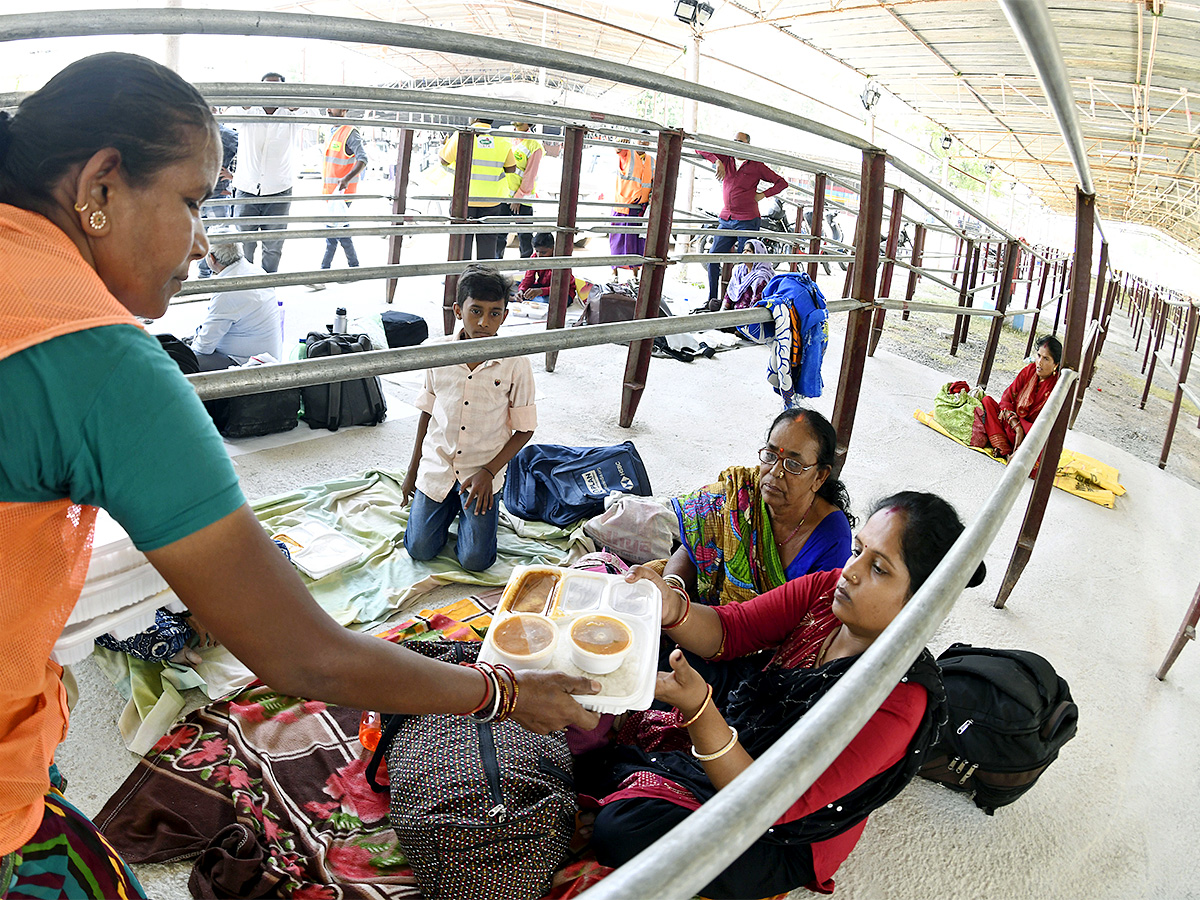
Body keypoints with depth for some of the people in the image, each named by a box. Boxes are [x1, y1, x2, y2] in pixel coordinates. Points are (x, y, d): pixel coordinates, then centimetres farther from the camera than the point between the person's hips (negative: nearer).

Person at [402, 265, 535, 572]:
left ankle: (470, 503, 23)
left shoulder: (515, 364, -13)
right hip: (436, 466, 2)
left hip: (482, 472, -2)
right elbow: (427, 412, 7)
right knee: (420, 549, 0)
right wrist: (412, 471, 10)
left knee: (475, 561, -5)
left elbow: (524, 429, -6)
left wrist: (489, 472, -13)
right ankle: (451, 504, 28)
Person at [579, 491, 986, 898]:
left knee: (624, 831, -26)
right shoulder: (828, 588, -15)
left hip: (783, 836, -6)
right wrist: (673, 610, -34)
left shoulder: (901, 700, -32)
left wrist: (698, 710, -46)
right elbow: (727, 631, -11)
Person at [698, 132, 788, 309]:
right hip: (726, 220, 4)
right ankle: (712, 299, 4)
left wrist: (763, 195, -4)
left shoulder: (756, 166, 3)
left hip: (748, 221, -4)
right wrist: (717, 160, -7)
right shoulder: (726, 159, 12)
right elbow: (702, 150, 8)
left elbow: (782, 182, 9)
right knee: (713, 257, -3)